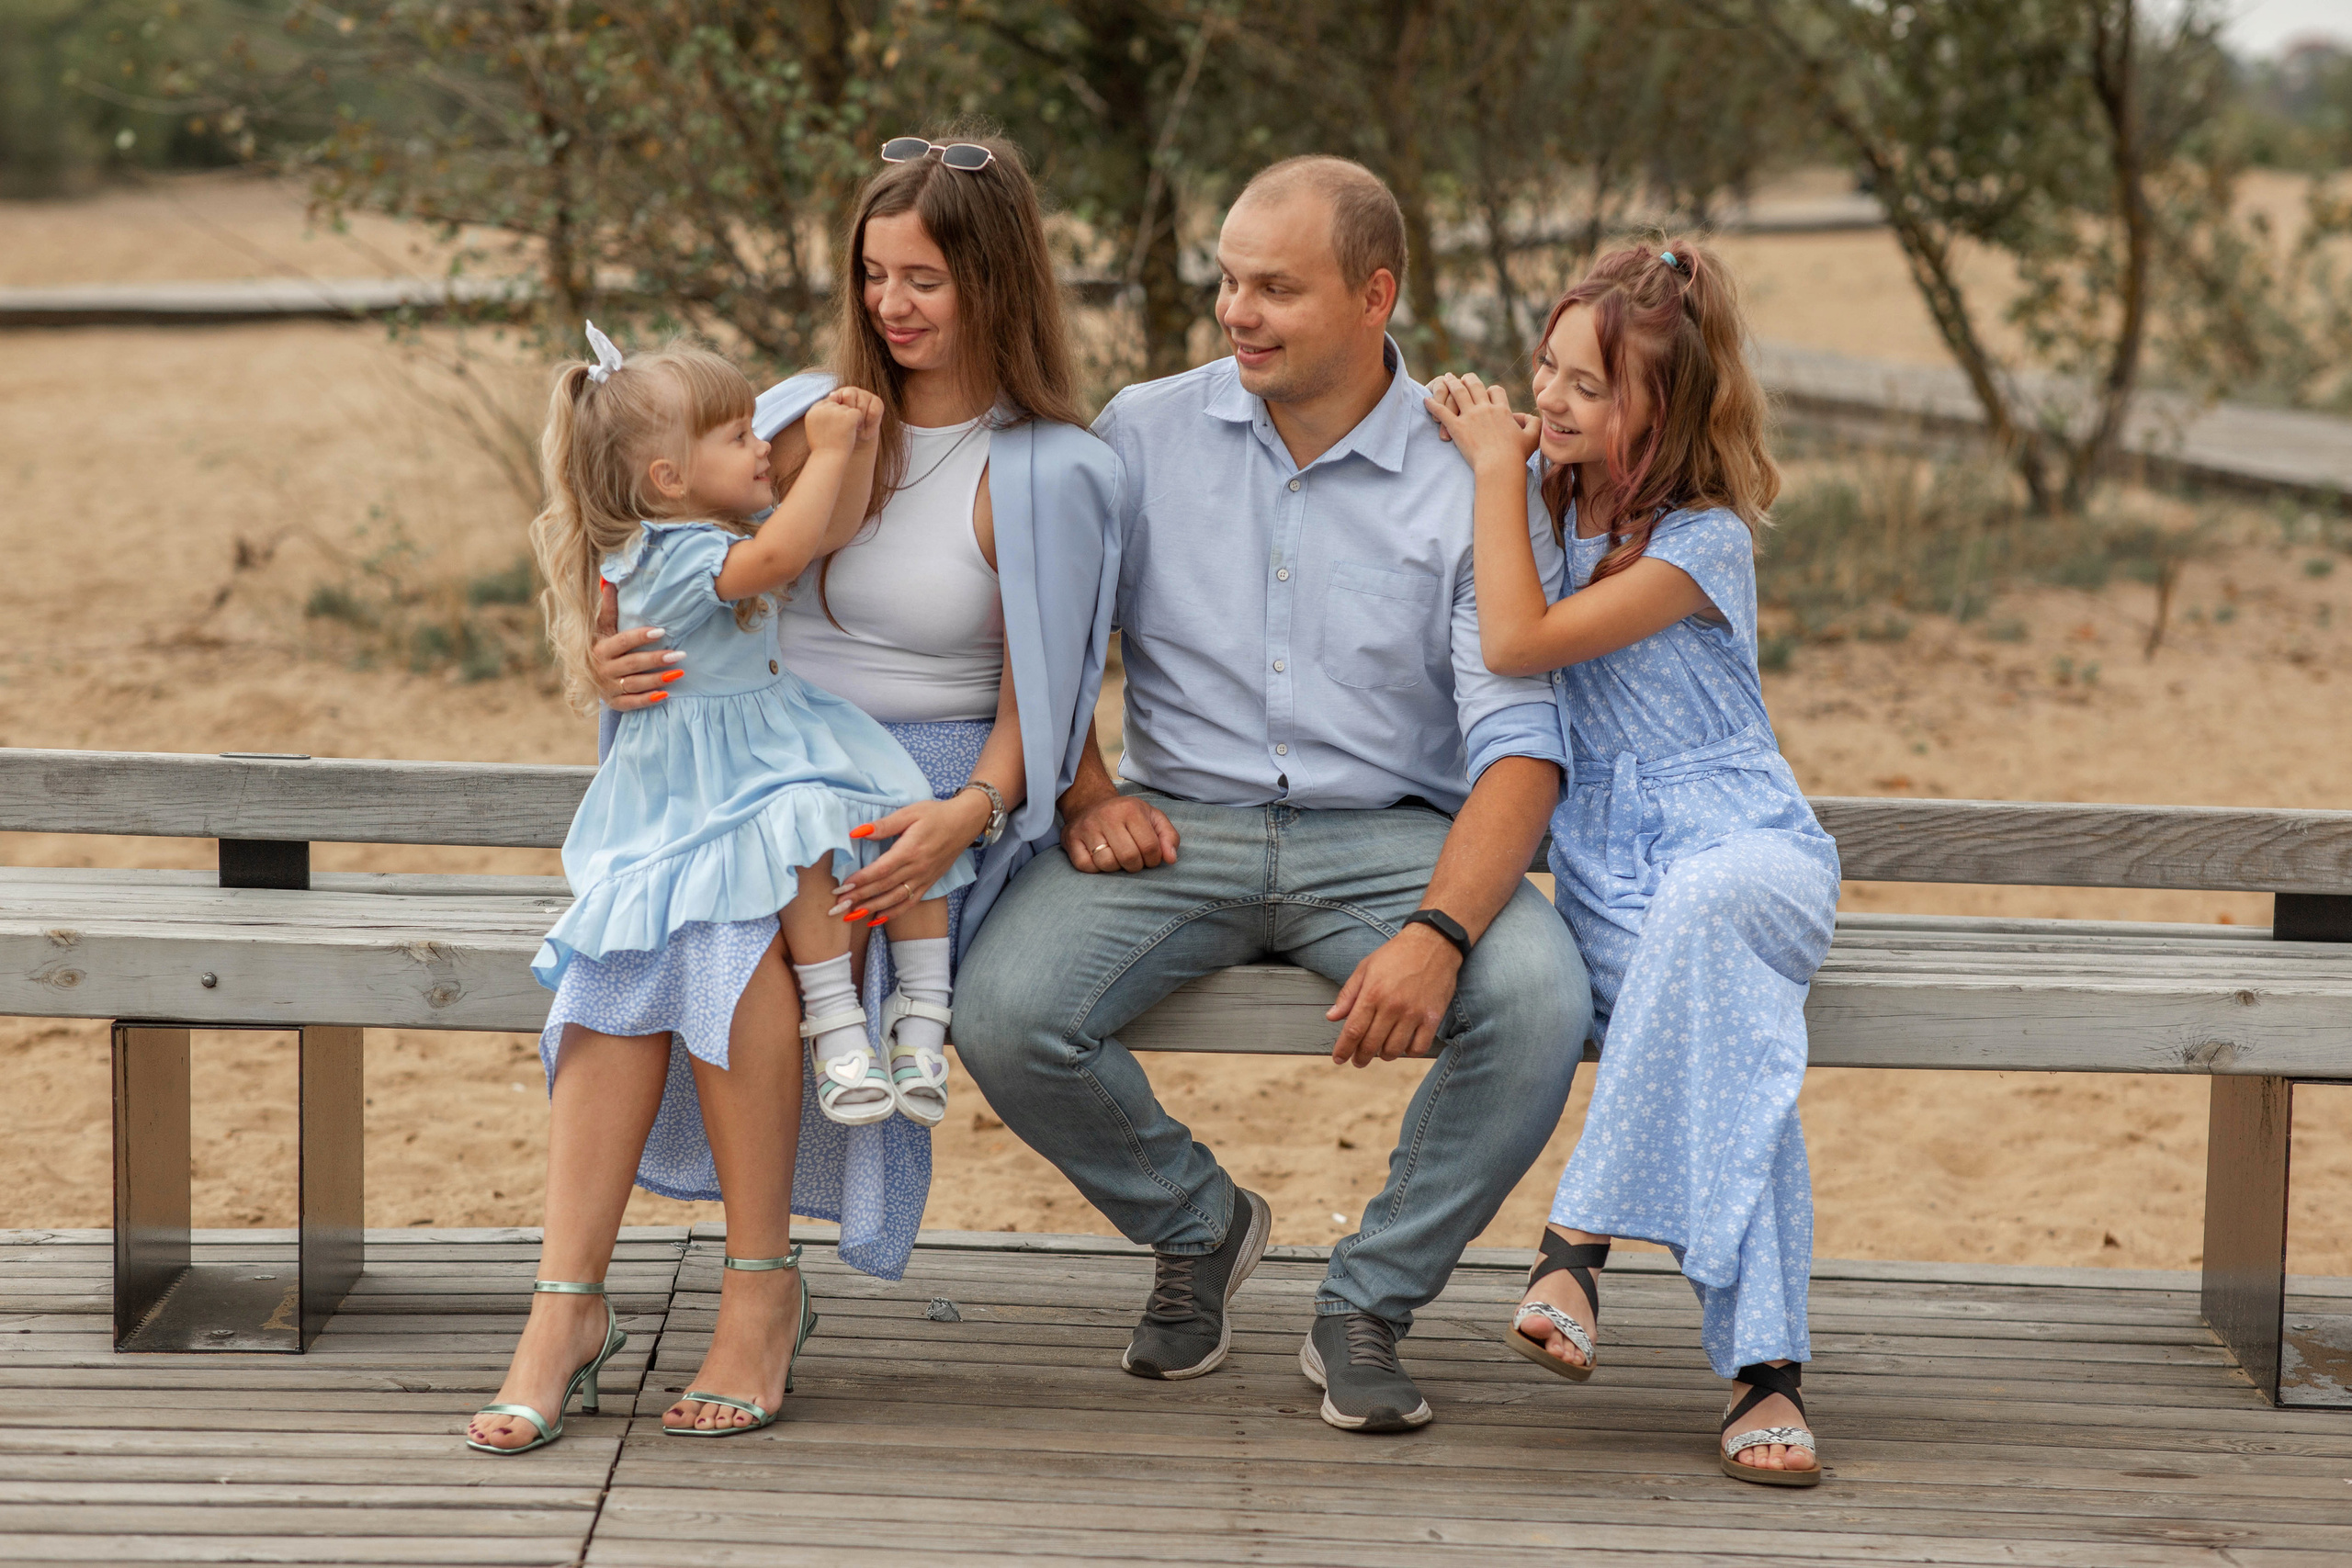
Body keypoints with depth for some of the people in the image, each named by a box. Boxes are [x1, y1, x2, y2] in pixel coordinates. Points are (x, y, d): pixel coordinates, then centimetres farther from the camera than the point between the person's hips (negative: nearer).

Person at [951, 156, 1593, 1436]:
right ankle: (1198, 1226, 8)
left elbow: (1519, 744, -11)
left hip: (1392, 837, -1)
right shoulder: (1143, 435, 5)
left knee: (1536, 1004, -30)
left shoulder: (1466, 482, -4)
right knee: (1002, 1015, -25)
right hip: (1176, 825, 2)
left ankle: (1366, 1305, -6)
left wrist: (1437, 931, -27)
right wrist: (1085, 795, -8)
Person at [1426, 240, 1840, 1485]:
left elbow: (1520, 641, -16)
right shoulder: (1566, 511, 13)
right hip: (1605, 864, 4)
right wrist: (1492, 459, 14)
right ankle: (1762, 1369, -40)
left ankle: (1583, 1232, -39)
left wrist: (1497, 465, -7)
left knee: (1701, 908, -44)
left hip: (1743, 840, -4)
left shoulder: (1701, 542, -9)